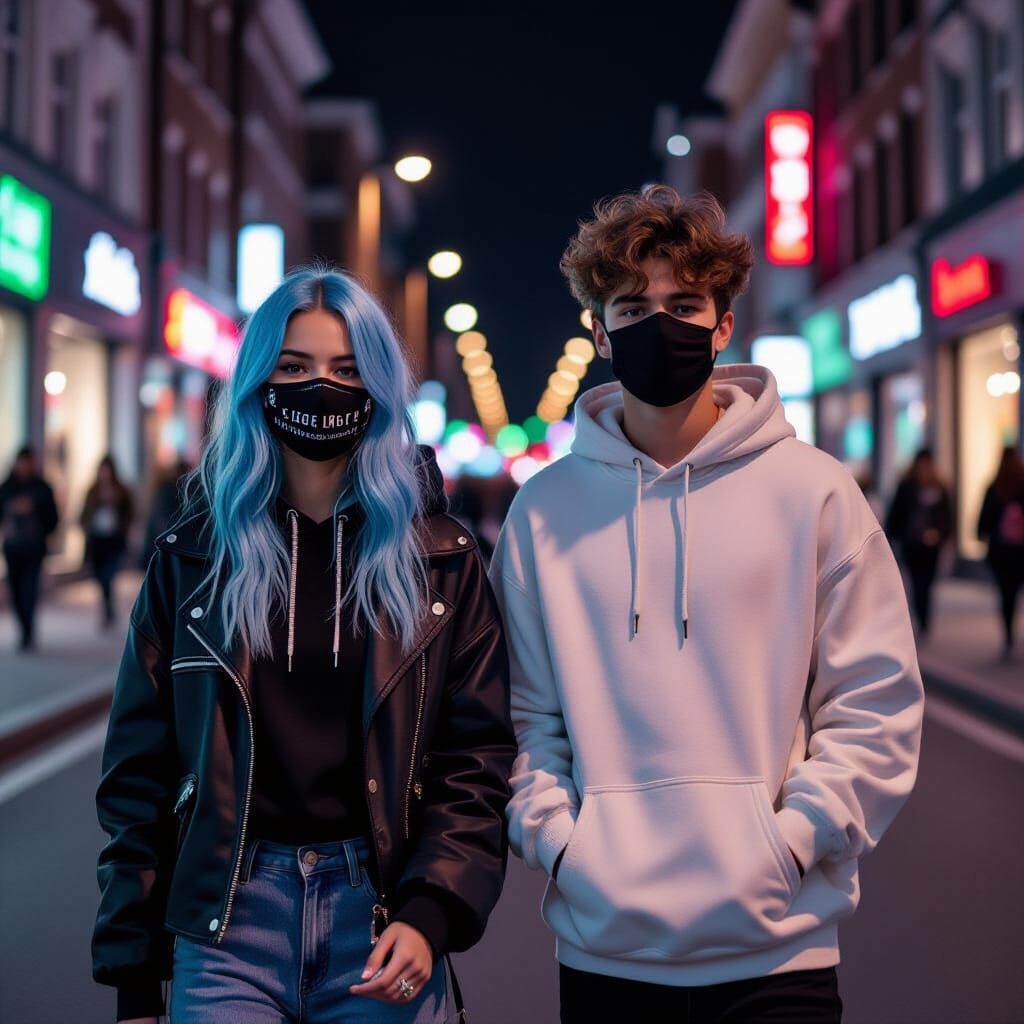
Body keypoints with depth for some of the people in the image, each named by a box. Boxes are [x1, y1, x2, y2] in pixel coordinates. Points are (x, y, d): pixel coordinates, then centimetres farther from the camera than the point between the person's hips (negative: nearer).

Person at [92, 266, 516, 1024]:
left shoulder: (439, 557, 3)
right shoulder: (194, 556, 4)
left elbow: (477, 752, 0)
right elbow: (142, 767, 4)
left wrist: (429, 913, -13)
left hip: (381, 909, 0)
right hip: (228, 913, 0)